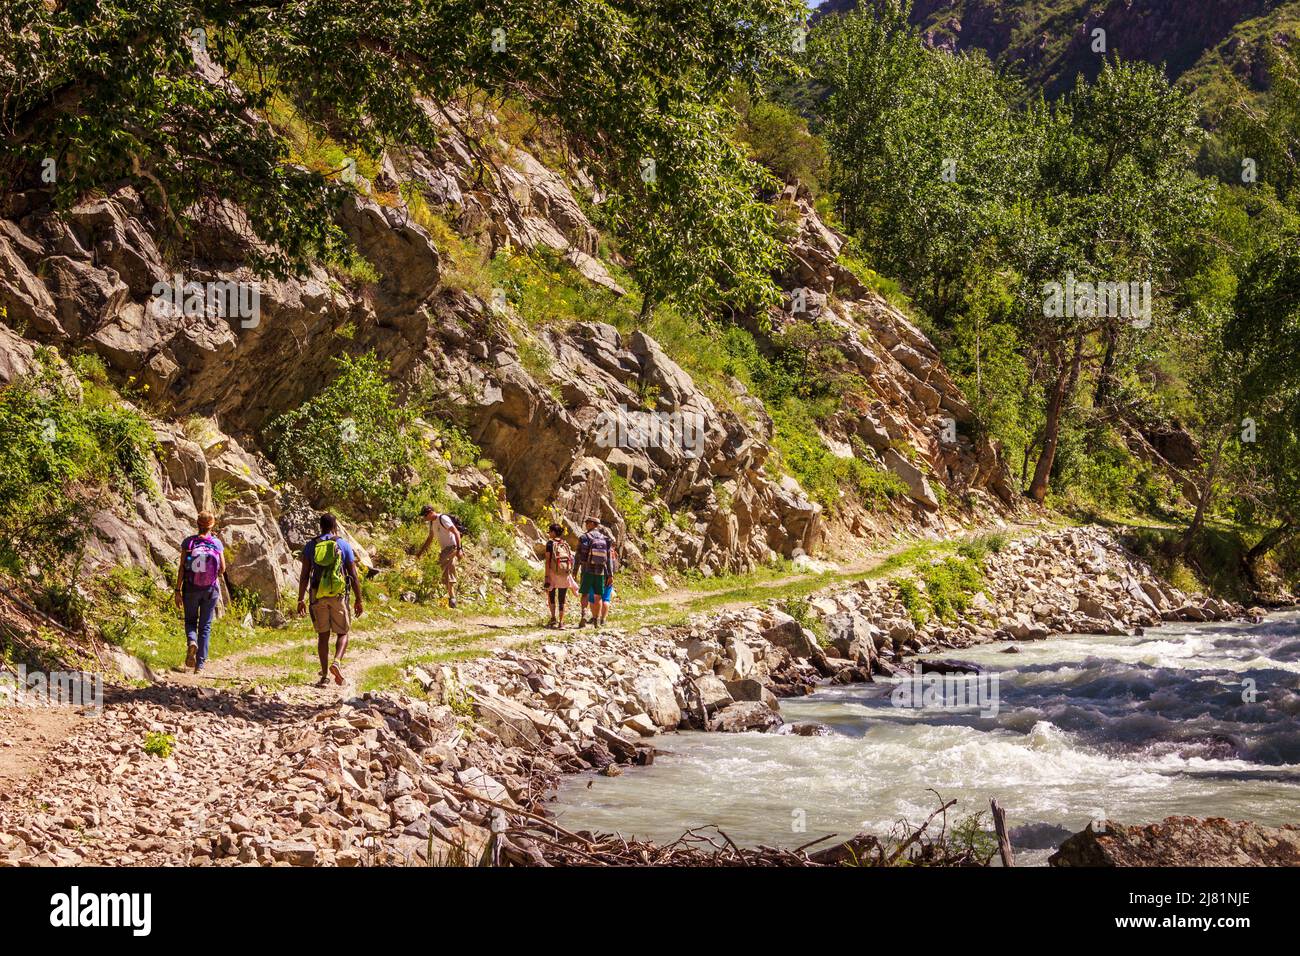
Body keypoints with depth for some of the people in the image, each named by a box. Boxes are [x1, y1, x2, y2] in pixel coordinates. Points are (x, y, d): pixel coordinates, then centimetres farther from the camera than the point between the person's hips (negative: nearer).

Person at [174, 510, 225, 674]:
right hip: (211, 589, 1)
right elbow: (222, 569, -1)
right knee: (205, 626, 11)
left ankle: (192, 642, -13)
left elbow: (181, 568, -9)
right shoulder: (217, 543, -6)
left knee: (190, 621, 19)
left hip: (191, 589, -1)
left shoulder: (188, 542, -9)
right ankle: (200, 664, 7)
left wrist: (178, 591, -4)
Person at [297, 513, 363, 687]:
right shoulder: (343, 545, 0)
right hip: (338, 594, -2)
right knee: (343, 633, 11)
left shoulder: (311, 546, 3)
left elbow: (304, 576, 1)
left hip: (318, 595, 2)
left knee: (323, 635, 11)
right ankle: (337, 662, -15)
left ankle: (325, 675, 8)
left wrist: (301, 600, 7)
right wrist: (358, 600, 5)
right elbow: (353, 576, -2)